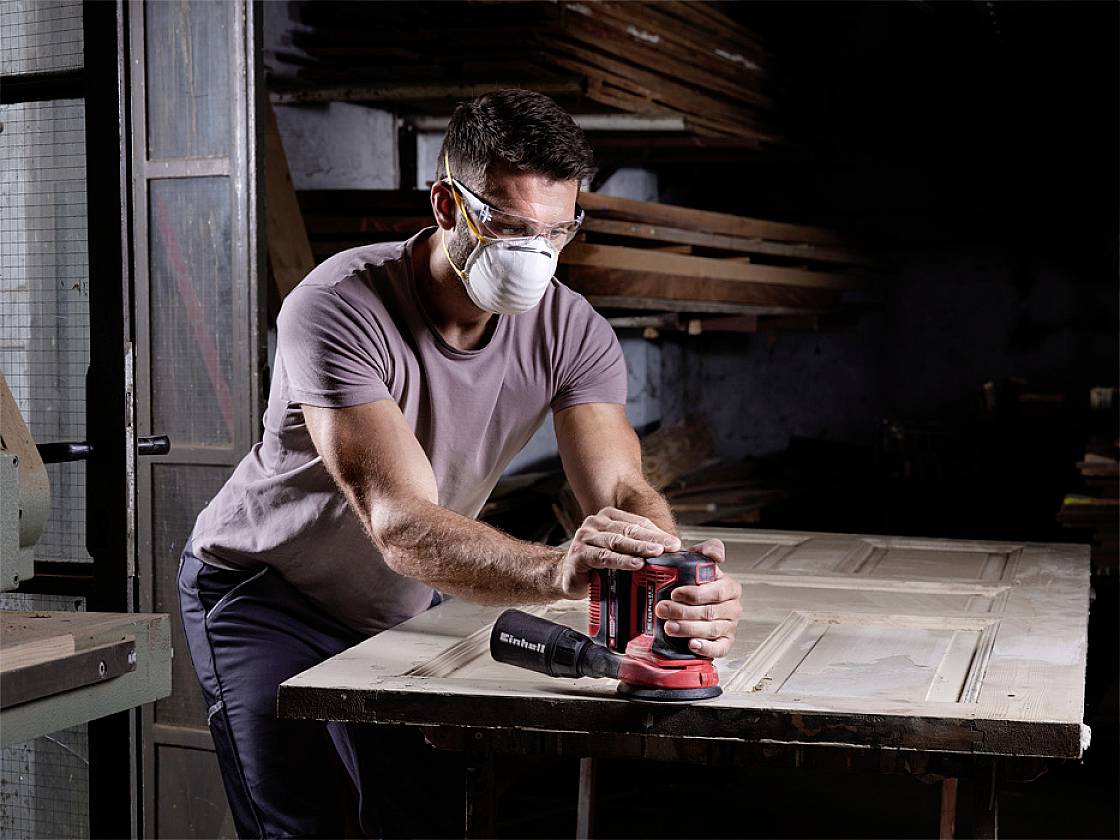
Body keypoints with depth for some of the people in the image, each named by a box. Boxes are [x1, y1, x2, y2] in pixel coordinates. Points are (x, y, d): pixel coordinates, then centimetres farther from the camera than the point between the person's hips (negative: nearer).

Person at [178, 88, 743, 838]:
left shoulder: (572, 332, -17)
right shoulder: (340, 310, -33)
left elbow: (622, 492, -29)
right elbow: (401, 526, -43)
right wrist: (555, 571, -61)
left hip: (404, 608, 4)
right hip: (263, 595, -4)